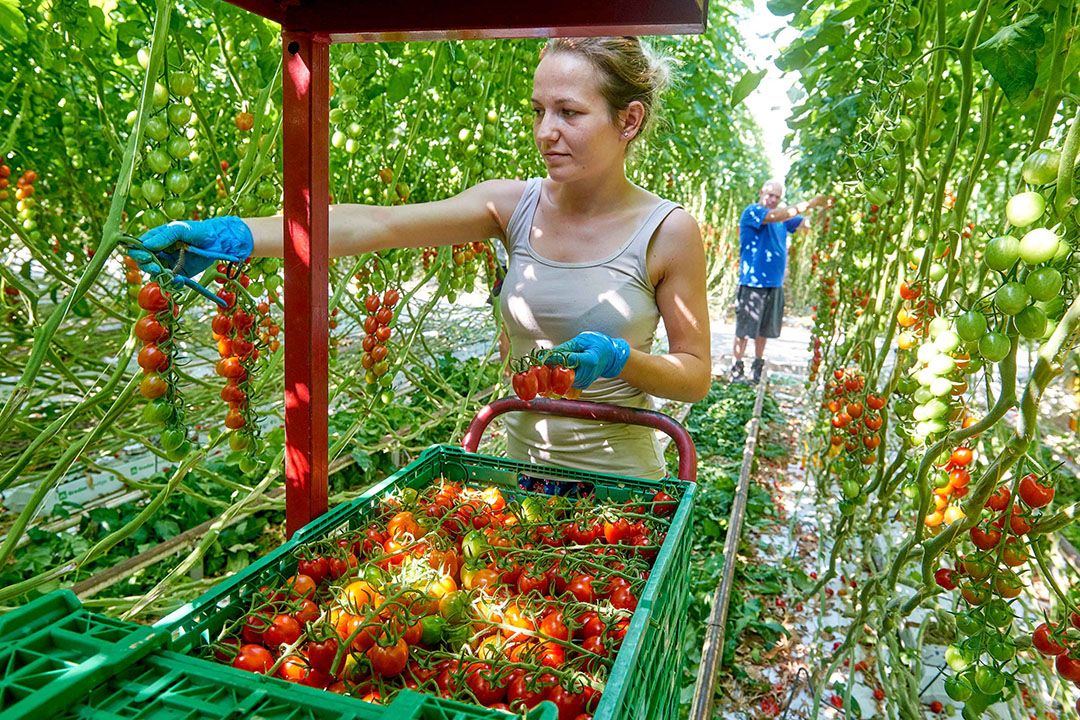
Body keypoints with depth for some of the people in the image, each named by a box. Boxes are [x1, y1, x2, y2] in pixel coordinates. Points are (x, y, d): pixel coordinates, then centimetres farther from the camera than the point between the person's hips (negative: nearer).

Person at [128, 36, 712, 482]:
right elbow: (378, 225, -20)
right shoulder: (515, 206, -6)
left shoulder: (667, 231, -12)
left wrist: (619, 359, -26)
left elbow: (697, 376, -6)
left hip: (617, 486, -2)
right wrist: (237, 235, -30)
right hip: (522, 466, 3)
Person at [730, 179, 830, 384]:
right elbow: (775, 216, -25)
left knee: (764, 330, 15)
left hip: (775, 284, 7)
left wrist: (821, 206, -6)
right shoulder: (752, 211, -8)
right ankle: (737, 370, 9)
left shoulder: (784, 218, 15)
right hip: (752, 283, -7)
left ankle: (758, 368, 27)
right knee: (744, 329, -1)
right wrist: (810, 203, -27)